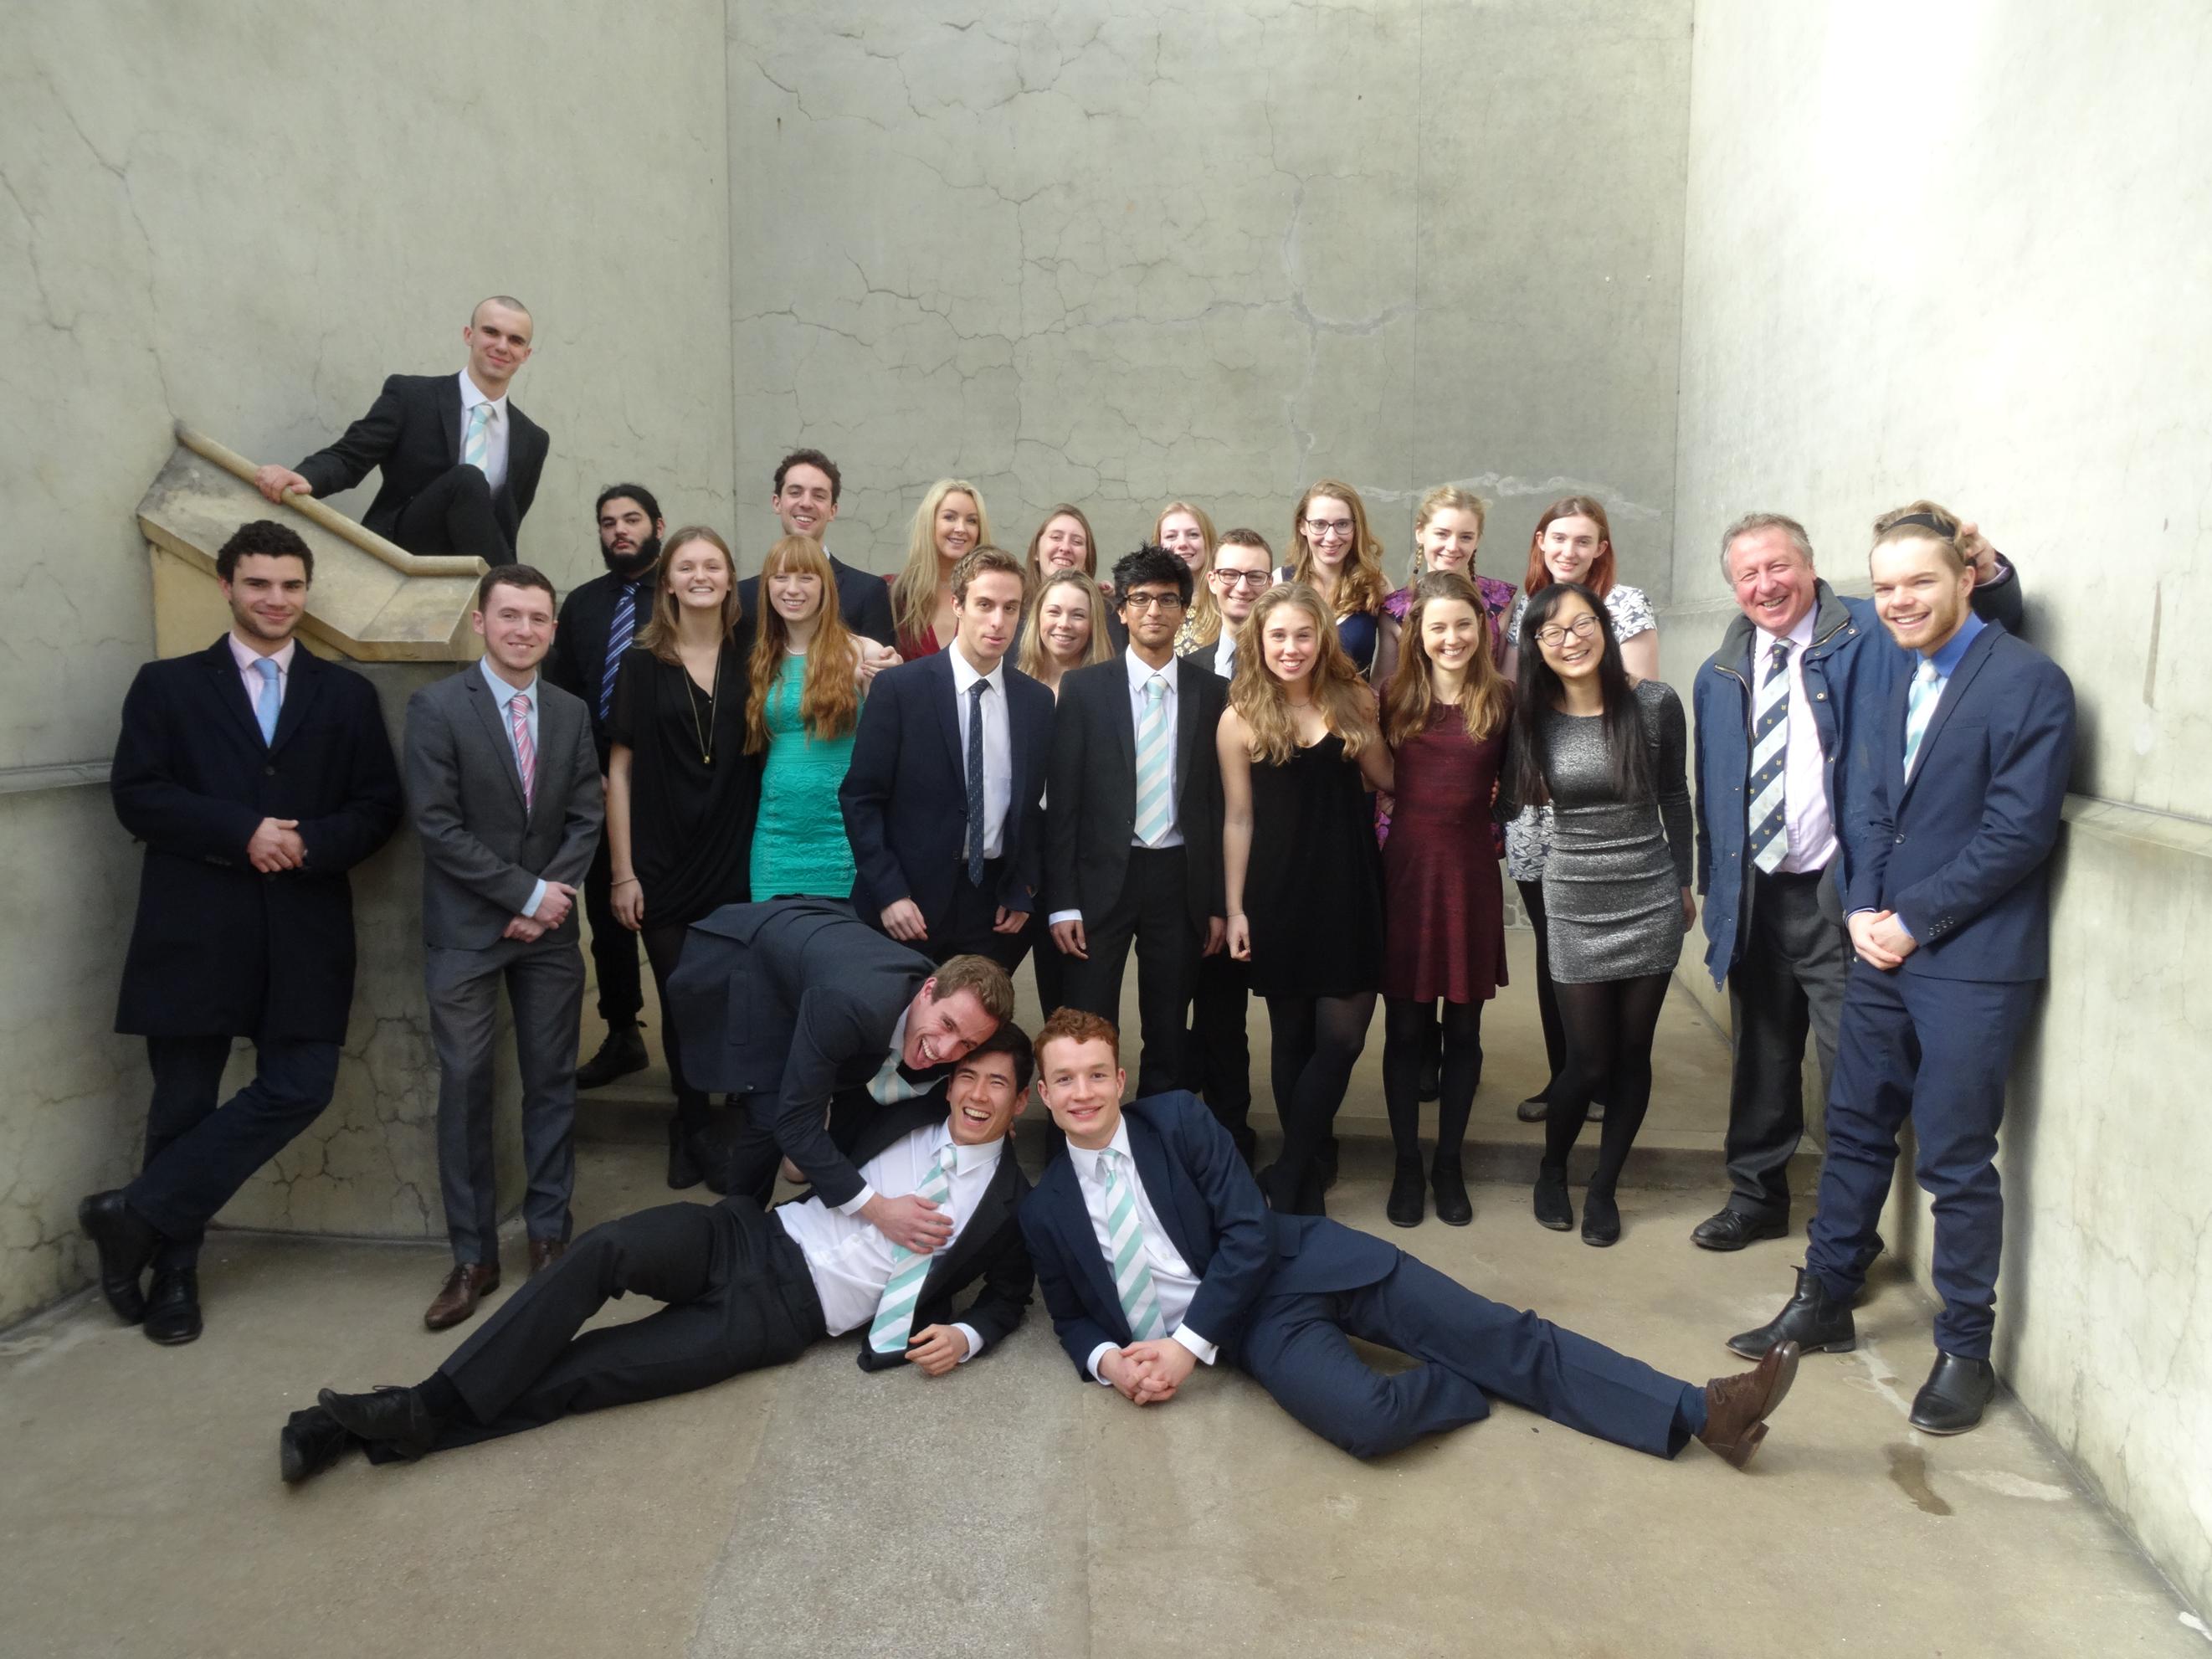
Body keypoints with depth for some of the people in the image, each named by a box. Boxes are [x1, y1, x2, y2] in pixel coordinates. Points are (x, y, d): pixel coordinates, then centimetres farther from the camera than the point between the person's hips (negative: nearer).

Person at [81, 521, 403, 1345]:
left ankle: (139, 1213, 10)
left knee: (299, 1088, -7)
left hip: (303, 931, 2)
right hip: (194, 929, -1)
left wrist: (305, 843, -12)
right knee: (183, 1105, 7)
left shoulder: (346, 695, 12)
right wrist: (241, 832, -15)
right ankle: (173, 1267, 25)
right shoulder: (167, 685, 8)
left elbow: (378, 806, 5)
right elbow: (136, 794, -3)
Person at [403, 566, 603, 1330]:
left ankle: (549, 1234, 20)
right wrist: (527, 892, -13)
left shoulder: (571, 712, 6)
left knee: (552, 1082, 8)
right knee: (465, 1088, 1)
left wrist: (552, 898, -10)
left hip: (549, 926, 3)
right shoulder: (436, 706, -7)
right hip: (466, 930, -3)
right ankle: (473, 1256, 12)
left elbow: (587, 816, 5)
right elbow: (437, 825, -12)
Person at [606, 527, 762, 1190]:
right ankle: (692, 1124, 30)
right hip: (664, 867, -1)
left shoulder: (750, 657, 3)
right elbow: (620, 770, -1)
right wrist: (623, 873, -6)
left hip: (737, 862, 1)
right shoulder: (642, 663, 0)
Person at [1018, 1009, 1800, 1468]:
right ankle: (1472, 1386, -1)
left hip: (1297, 1263, 1)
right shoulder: (1044, 1210, 2)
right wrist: (1107, 1359, -10)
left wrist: (1187, 1344, -15)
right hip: (1252, 1327, -1)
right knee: (1365, 1417, -32)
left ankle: (1699, 1412, -7)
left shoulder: (1177, 1117, -3)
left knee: (1497, 1333, -10)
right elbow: (1072, 1316, 14)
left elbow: (1249, 1232, -8)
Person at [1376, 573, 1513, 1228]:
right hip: (1405, 869, 0)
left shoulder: (1502, 700, -1)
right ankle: (1406, 1165, 22)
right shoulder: (1392, 697, 1)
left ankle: (1449, 1164, 25)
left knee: (1462, 1029, 10)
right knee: (1405, 1029, 7)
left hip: (1471, 872, 0)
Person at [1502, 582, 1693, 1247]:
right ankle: (1551, 1170, 30)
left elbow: (1675, 797, 5)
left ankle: (1603, 1188, 27)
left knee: (1632, 1053, 9)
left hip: (1651, 901, 0)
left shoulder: (1656, 703, -7)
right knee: (1589, 1060, 3)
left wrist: (1685, 882, 9)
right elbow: (1516, 797, 8)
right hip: (1574, 906, 0)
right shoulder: (1532, 715, -5)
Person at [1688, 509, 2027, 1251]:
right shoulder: (1720, 676, 10)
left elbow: (1994, 622, -7)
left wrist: (1984, 569, -28)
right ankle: (1756, 1197, 34)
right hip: (1753, 900, 5)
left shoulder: (1870, 639, -4)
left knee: (1851, 1070, 1)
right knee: (1760, 1059, 17)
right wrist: (1712, 887, 11)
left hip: (1840, 896, -5)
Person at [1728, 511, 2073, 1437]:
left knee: (1955, 1160, 2)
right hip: (1886, 945, 7)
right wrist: (1864, 909, 0)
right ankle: (1824, 1304, 28)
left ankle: (1964, 1350, 18)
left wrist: (1910, 920, -13)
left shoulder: (2028, 682, -12)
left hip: (1972, 961, -7)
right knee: (1855, 1130, 14)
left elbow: (2017, 831, -16)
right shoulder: (1906, 682, 12)